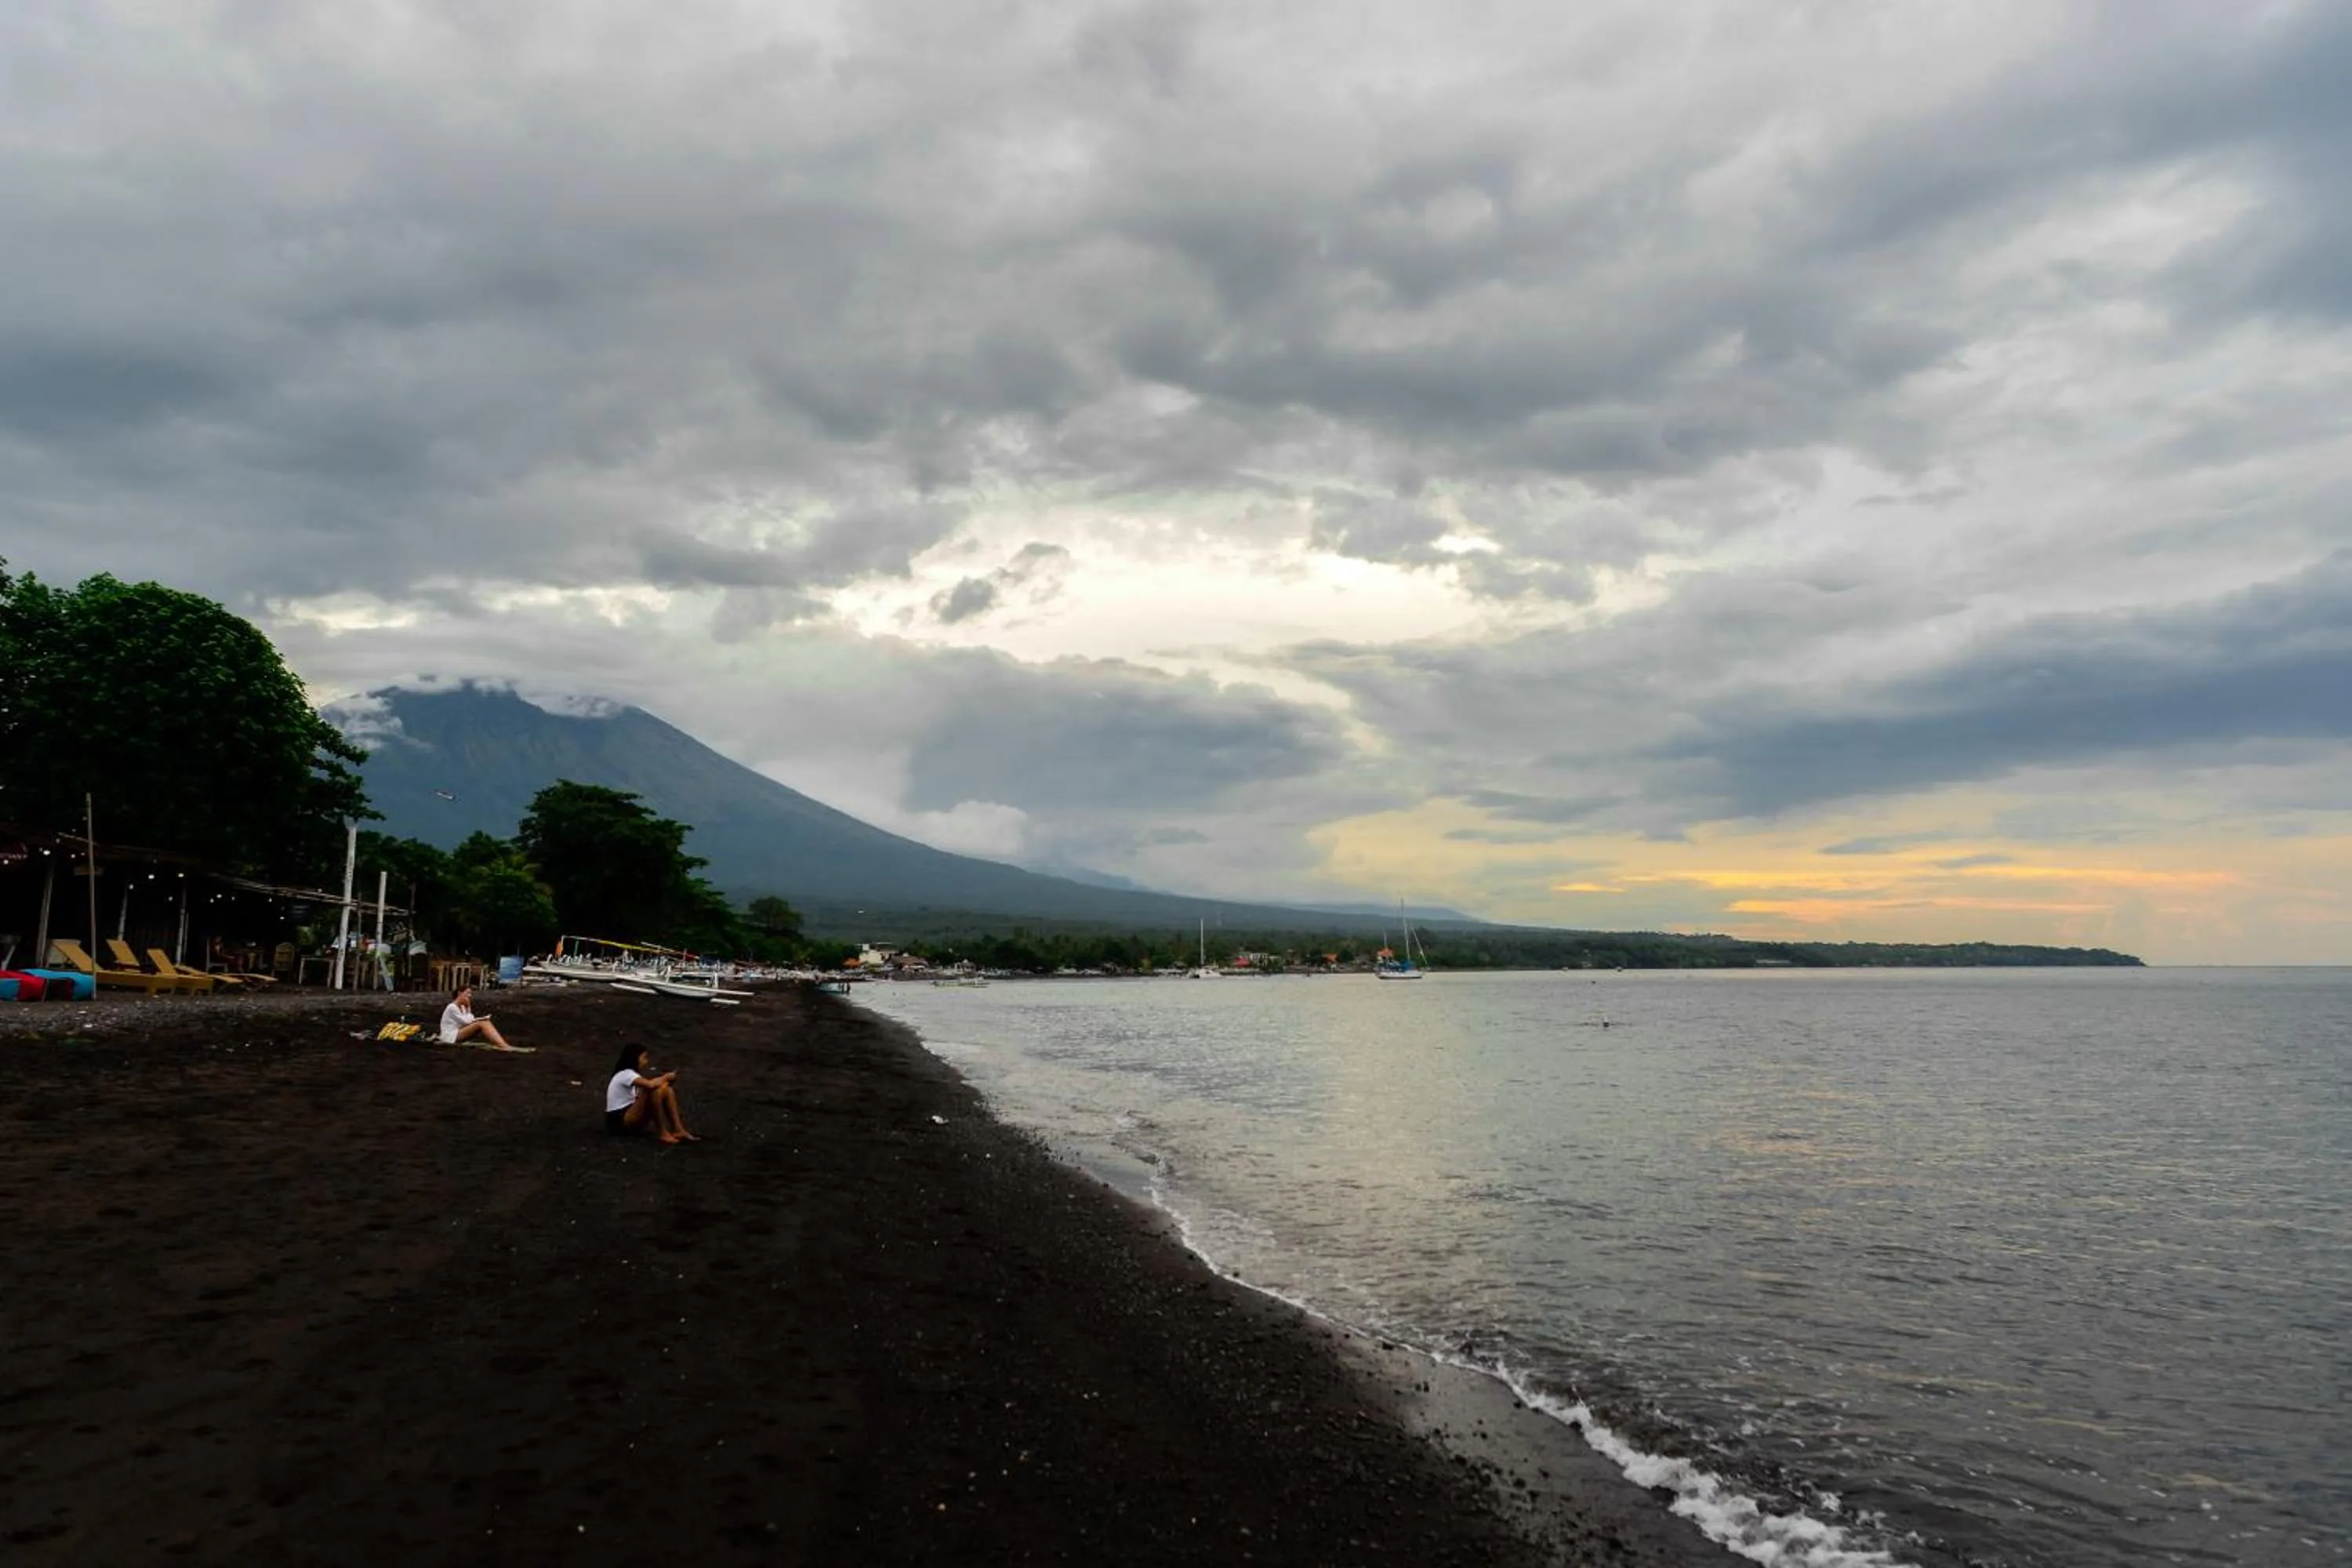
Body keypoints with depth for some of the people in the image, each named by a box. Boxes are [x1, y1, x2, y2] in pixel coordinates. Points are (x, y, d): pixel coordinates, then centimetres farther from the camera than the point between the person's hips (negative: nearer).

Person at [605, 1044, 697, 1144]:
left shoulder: (632, 1074, 17)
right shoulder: (625, 1074, -15)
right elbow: (650, 1085, -31)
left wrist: (664, 1079, -7)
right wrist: (666, 1077, -14)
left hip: (631, 1118, 9)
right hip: (619, 1120, -9)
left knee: (667, 1090, -5)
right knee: (655, 1090, -28)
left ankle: (679, 1131, -12)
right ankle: (663, 1134, -21)